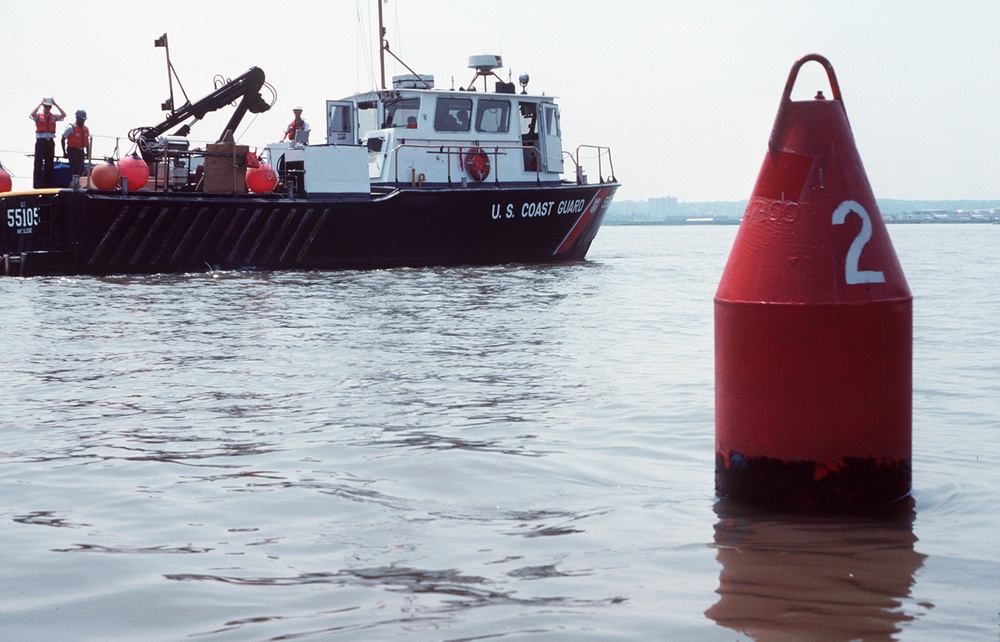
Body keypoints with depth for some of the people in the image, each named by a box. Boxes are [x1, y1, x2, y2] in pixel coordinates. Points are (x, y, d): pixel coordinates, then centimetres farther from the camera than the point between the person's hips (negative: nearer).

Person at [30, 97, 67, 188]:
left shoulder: (54, 116, 10)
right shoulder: (38, 116, 0)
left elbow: (64, 115, -4)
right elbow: (32, 114, -21)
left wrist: (56, 104, -3)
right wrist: (40, 103, -13)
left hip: (50, 142, 4)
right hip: (41, 142, -4)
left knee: (49, 164, 8)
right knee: (38, 164, -2)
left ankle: (47, 183, 16)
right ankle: (37, 184, 0)